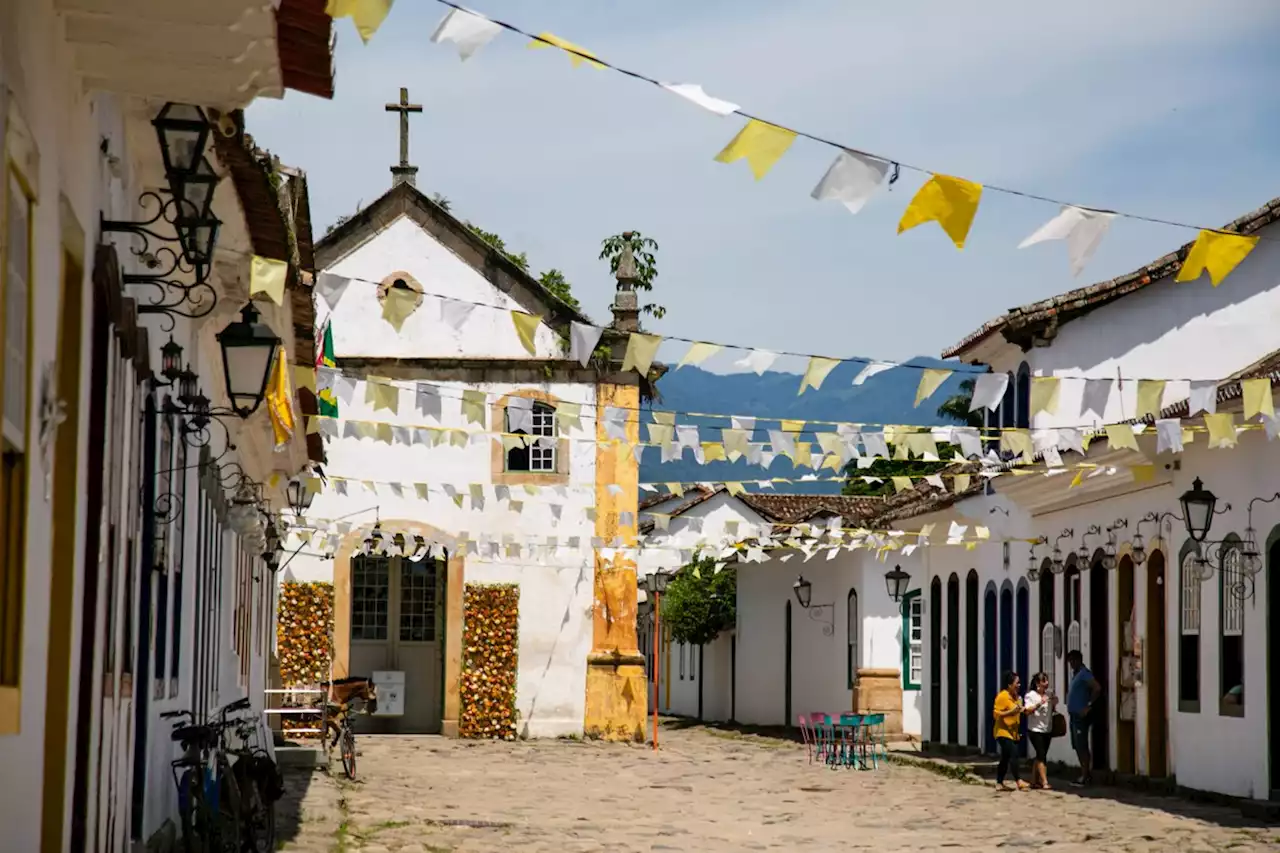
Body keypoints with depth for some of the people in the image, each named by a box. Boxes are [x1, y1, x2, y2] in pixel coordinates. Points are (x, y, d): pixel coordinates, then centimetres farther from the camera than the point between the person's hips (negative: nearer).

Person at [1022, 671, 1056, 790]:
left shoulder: (1050, 693, 8)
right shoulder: (1030, 695, -9)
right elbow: (1027, 711, -19)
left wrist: (1054, 703, 1)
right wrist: (1039, 703, -29)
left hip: (1047, 730, 6)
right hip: (1035, 730, -6)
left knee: (1039, 756, 12)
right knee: (1041, 755, -13)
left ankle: (1034, 781, 22)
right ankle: (1044, 782, -16)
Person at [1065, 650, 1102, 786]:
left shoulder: (1084, 674, -13)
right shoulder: (1075, 674, 17)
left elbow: (1097, 688, -26)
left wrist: (1089, 706, -22)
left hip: (1081, 715, -10)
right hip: (1074, 715, 10)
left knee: (1081, 746, -8)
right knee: (1078, 746, 12)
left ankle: (1084, 776, -7)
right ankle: (1087, 773, 17)